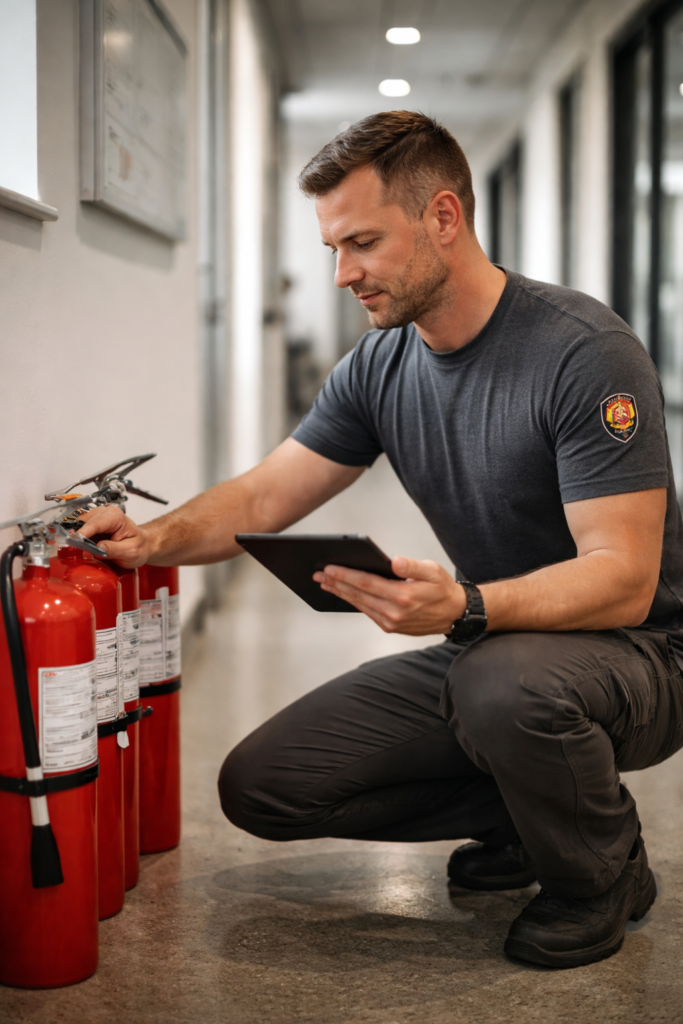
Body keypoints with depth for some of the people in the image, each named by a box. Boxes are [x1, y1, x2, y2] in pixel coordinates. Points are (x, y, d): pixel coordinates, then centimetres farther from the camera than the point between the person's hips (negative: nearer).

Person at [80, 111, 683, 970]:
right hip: (486, 653, 7)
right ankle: (524, 811, 11)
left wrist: (466, 608, -42)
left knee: (508, 681, -42)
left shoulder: (585, 352, -21)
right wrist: (155, 538, -20)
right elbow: (265, 497, 1)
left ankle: (602, 872, -7)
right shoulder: (380, 365, 1)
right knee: (259, 786, -4)